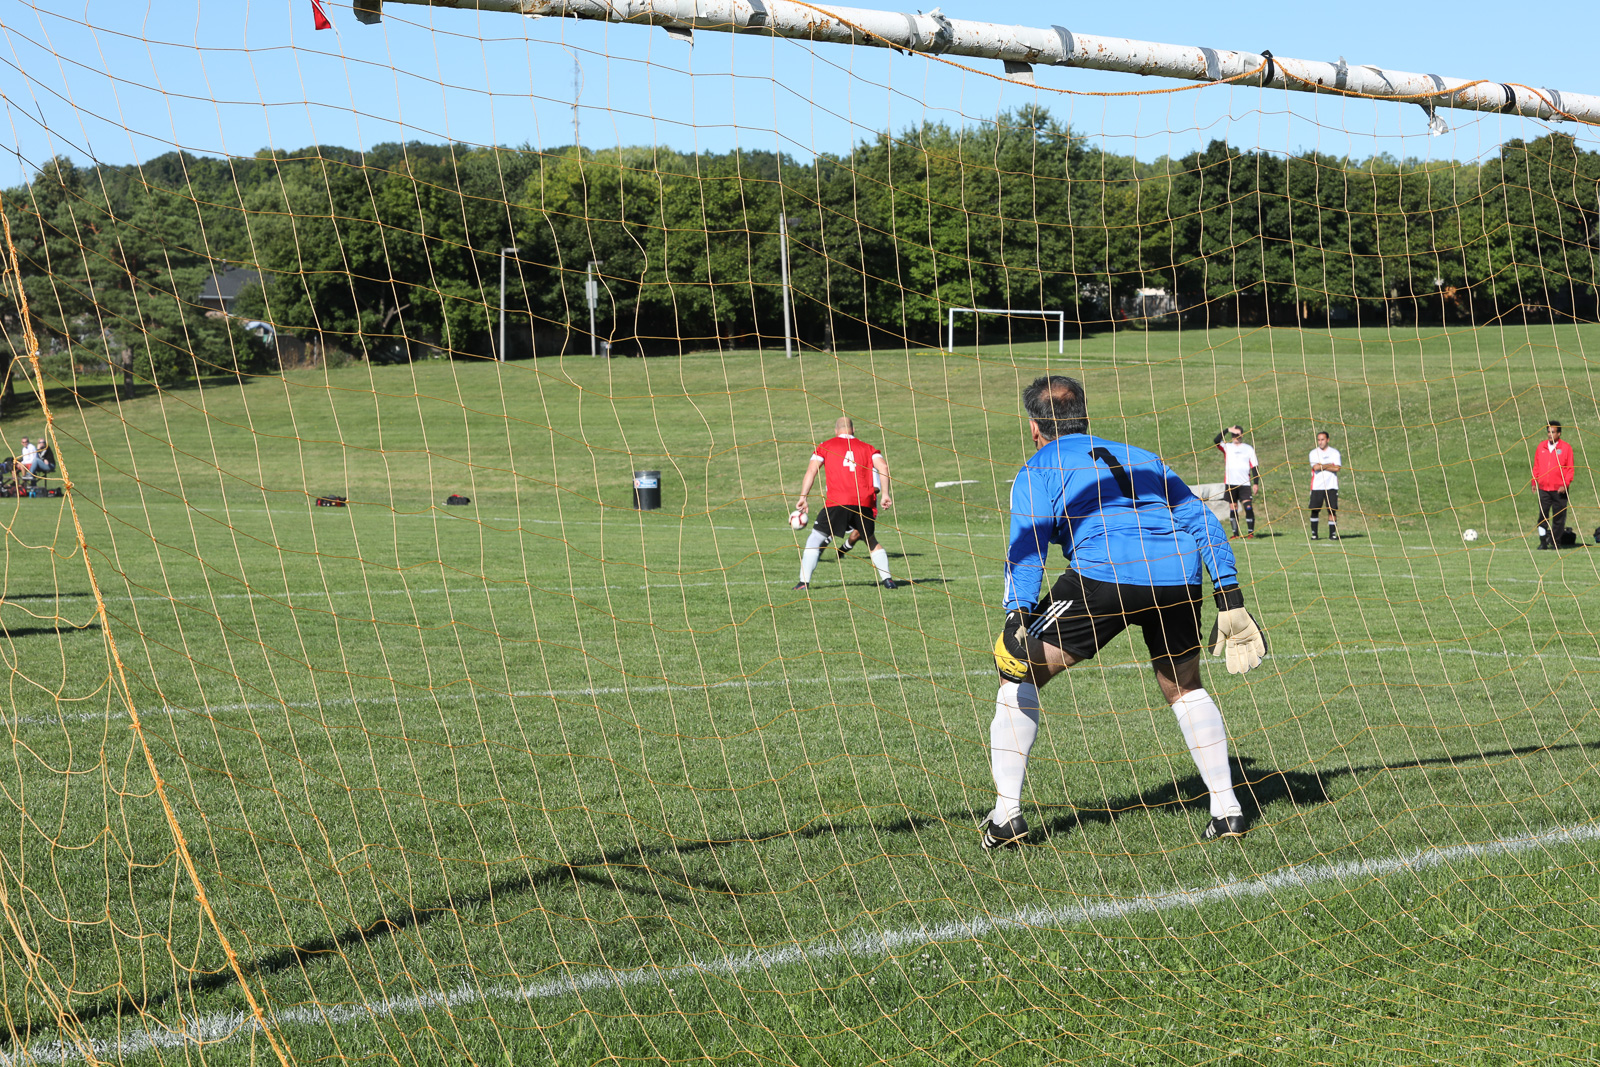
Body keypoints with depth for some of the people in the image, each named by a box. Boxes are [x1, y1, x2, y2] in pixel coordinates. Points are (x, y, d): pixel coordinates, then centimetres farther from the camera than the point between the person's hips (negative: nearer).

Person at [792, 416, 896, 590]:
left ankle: (804, 581, -1)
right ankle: (886, 578, 12)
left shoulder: (826, 446, 16)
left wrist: (803, 497, 2)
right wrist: (885, 494, 5)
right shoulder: (866, 447, 20)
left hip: (837, 502, -2)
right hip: (864, 502, 2)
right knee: (871, 541, 23)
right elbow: (883, 466, 5)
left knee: (816, 539, 9)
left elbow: (811, 470, 4)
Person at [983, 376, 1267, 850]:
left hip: (1104, 574, -4)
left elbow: (1027, 548, 1)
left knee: (1019, 673, 11)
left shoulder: (1038, 471, 18)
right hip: (1178, 575, 5)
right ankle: (1227, 809, 22)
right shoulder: (1140, 458, 32)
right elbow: (1203, 521, 25)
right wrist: (1229, 597, 23)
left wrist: (1017, 616, -10)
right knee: (1183, 688, 29)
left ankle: (1006, 814, 4)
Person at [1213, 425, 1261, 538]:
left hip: (1245, 484, -1)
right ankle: (1235, 532, 8)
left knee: (1248, 506, -12)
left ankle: (1250, 532, -11)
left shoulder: (1249, 448, 10)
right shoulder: (1227, 447, 11)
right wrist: (1227, 430, -15)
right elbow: (1216, 441, -9)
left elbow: (1254, 467, 8)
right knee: (1233, 508, 3)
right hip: (1230, 483, 1)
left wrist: (1256, 483, -1)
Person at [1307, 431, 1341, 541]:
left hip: (1331, 486, 0)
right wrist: (1330, 465, -3)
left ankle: (1332, 533, 0)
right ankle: (1314, 533, 6)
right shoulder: (1314, 453, 8)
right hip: (1317, 486, 0)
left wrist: (1322, 466, -5)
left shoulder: (1334, 452, 9)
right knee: (1314, 510, -3)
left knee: (1332, 510, -5)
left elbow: (1337, 468, -5)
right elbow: (1315, 467, -9)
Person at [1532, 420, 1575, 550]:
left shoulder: (1566, 448, 0)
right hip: (1543, 488, 2)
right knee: (1542, 515, -2)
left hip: (1559, 489, -2)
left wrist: (1565, 484, -9)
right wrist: (1534, 482, 8)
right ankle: (1543, 542, 5)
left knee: (1559, 517, 2)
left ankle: (1556, 541, 12)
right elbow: (1536, 466, 16)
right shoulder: (1541, 447, 10)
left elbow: (1570, 468, 0)